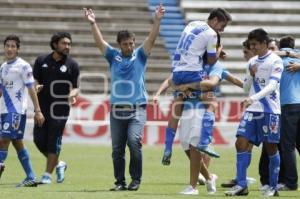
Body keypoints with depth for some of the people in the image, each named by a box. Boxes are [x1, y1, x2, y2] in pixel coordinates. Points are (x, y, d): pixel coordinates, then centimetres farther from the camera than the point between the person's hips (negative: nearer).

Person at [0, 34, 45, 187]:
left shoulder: (23, 66, -7)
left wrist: (37, 111, -13)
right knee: (17, 143, 9)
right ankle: (31, 178, 13)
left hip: (17, 110, -8)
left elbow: (31, 89, -10)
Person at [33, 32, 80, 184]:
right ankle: (58, 164, 24)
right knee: (39, 140, 2)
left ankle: (47, 174, 2)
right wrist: (36, 87, -12)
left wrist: (72, 95, -20)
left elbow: (75, 87, 3)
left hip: (60, 108, -3)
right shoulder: (41, 61, 8)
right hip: (42, 107, 3)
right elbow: (34, 81, 11)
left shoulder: (72, 65, 3)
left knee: (54, 141, -6)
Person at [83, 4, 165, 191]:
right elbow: (99, 42, 2)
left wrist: (157, 20, -16)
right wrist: (93, 23, -10)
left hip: (137, 110, -3)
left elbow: (151, 39, -4)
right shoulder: (114, 56, 11)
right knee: (117, 149, 4)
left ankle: (136, 179, -10)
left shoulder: (140, 56, 7)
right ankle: (120, 181, 12)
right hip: (117, 110, 3)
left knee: (134, 141, -20)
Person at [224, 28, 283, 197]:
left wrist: (253, 98, -28)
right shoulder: (252, 62, 13)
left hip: (270, 110, -6)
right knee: (242, 143, -5)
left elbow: (272, 86, -18)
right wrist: (251, 75, -1)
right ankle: (241, 185, -4)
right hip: (252, 110, 6)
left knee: (271, 148, -1)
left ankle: (273, 187, 9)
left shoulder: (275, 61, -6)